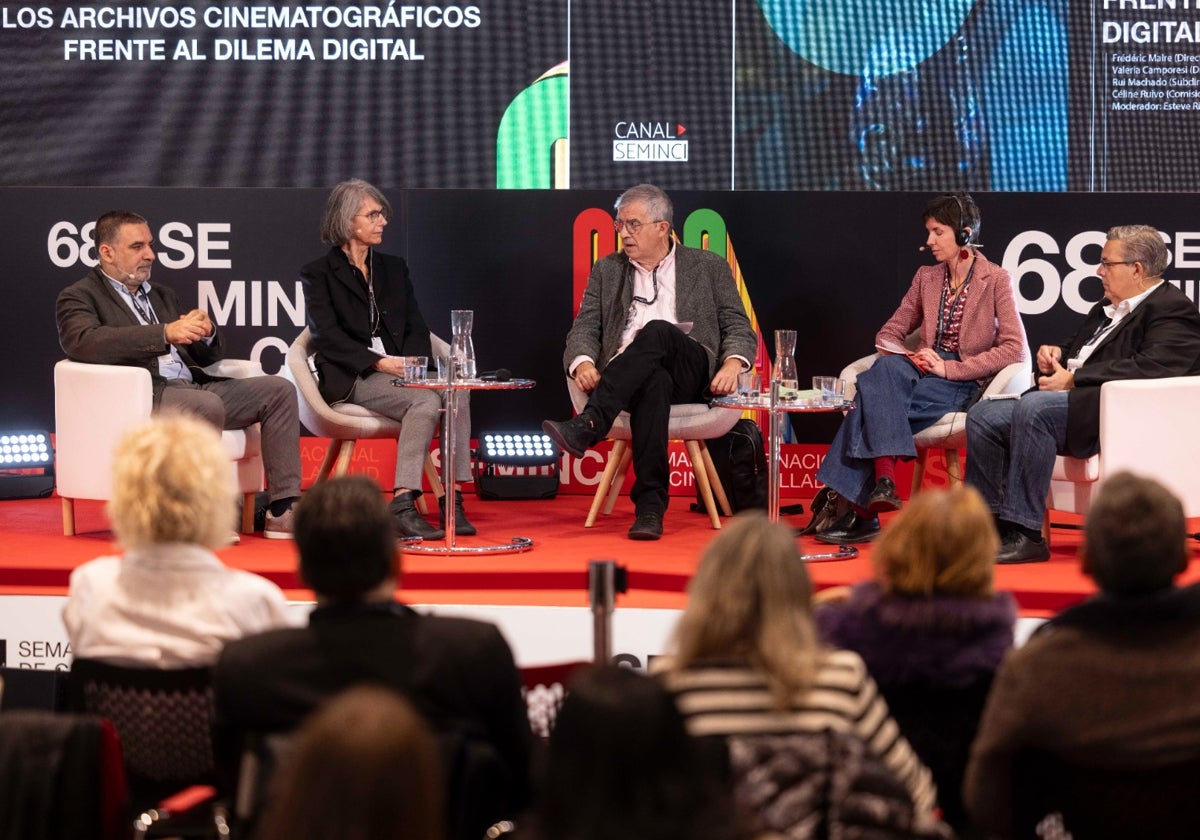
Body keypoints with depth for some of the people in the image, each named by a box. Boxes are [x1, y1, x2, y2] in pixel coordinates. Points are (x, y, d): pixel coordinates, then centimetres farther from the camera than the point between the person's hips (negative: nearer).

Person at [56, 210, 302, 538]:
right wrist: (165, 333, -27)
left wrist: (205, 332, -1)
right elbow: (83, 342, -19)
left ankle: (282, 510, -11)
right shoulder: (78, 297, 4)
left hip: (192, 387, 8)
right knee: (208, 405, -35)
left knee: (279, 389, -5)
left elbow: (208, 357, 26)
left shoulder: (163, 295, 27)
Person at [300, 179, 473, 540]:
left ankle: (452, 501, -29)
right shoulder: (319, 274, 5)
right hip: (353, 378, -5)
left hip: (399, 371, 5)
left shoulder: (394, 268, 22)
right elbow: (327, 337, -7)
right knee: (426, 402, -33)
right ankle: (402, 506, -37)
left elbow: (416, 327, 15)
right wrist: (378, 362, -19)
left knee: (457, 393, -28)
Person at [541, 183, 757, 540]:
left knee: (656, 331, -35)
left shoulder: (709, 268, 17)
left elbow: (739, 328, 13)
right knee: (655, 380, -39)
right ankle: (650, 504, -48)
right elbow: (584, 328, 14)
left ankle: (587, 426, -47)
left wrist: (732, 364, -10)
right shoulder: (607, 270, 23)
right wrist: (583, 363, -10)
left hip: (691, 374, -1)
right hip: (628, 378, 1)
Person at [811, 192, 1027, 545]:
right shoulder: (926, 278, 17)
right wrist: (905, 356, -6)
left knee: (877, 402, -30)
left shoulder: (996, 280, 0)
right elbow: (890, 332, 19)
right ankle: (883, 482, -42)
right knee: (885, 369, -32)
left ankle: (853, 506, -33)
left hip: (965, 383, -5)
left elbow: (1015, 348, -9)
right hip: (925, 370, 5)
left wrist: (950, 368, -15)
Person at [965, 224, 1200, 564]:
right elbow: (1077, 345, 37)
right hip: (1068, 401, 10)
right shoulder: (1108, 308, 25)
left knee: (1033, 409, -34)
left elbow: (1150, 368, -22)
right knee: (983, 415, -4)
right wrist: (1056, 354, 10)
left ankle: (1024, 534, -33)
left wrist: (1072, 379, -20)